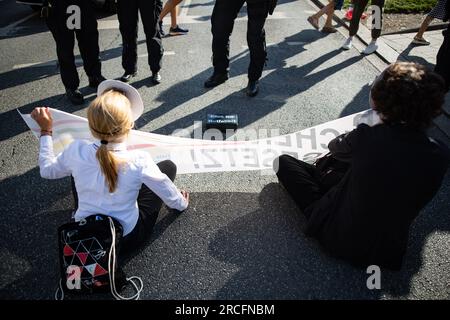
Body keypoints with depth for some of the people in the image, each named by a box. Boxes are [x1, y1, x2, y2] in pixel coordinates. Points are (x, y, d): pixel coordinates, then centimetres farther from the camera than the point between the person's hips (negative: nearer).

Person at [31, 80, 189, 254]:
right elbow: (170, 196, -12)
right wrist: (182, 203, 11)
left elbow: (47, 170, 3)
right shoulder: (139, 161, -28)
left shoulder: (76, 151, -20)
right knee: (168, 166, 5)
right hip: (127, 240, -2)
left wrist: (45, 130, 12)